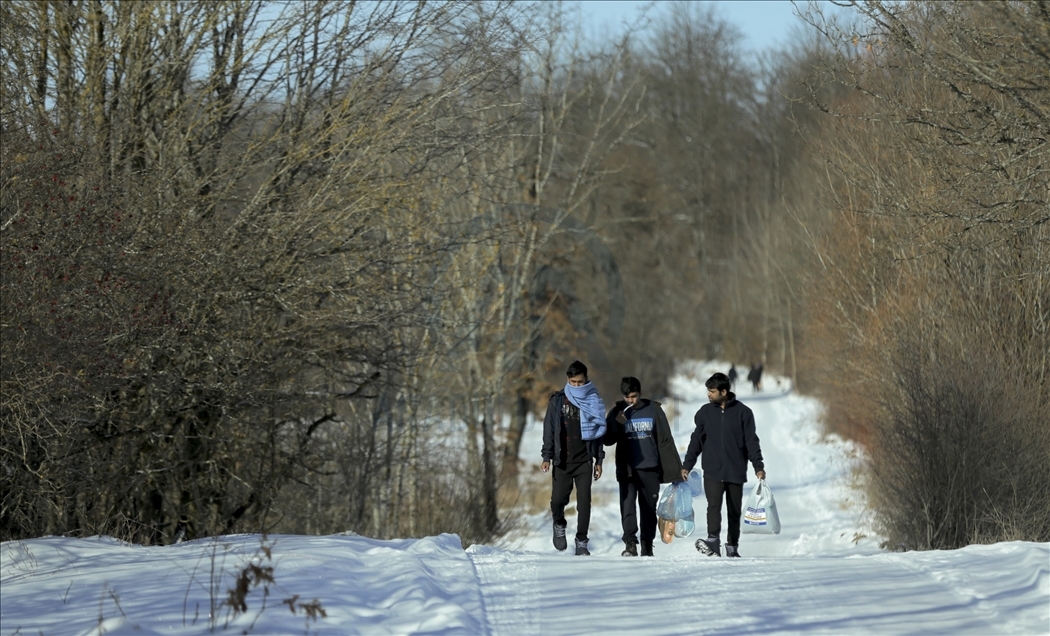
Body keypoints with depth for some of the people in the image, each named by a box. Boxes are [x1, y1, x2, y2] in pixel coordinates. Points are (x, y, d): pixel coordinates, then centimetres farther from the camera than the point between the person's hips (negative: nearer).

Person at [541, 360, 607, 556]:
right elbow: (549, 430, 5)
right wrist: (546, 456, -3)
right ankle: (559, 525, 30)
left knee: (584, 502, -6)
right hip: (562, 461, 0)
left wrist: (599, 460, 7)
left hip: (584, 461, 0)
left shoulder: (593, 402, 6)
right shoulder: (557, 401, 3)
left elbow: (599, 431, 11)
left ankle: (582, 542, 1)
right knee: (558, 499, -2)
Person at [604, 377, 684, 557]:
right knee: (627, 506, -13)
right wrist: (617, 425, -16)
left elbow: (665, 440, 5)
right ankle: (630, 543, -19)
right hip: (627, 469, -1)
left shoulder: (654, 410, 3)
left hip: (650, 469, 1)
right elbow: (607, 440, 3)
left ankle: (647, 545, 15)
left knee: (649, 508, 7)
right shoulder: (617, 412, 4)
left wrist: (675, 468, 2)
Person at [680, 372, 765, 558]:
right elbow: (696, 440, 10)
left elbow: (751, 442, 1)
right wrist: (687, 465, 4)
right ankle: (713, 543, -28)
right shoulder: (705, 412, 7)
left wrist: (758, 467, -6)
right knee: (714, 506, -17)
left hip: (736, 471, 0)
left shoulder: (742, 412, 0)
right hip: (712, 471, 0)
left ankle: (732, 548, 13)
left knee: (734, 511, 6)